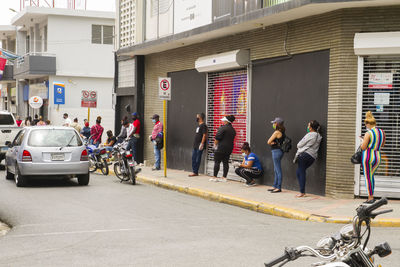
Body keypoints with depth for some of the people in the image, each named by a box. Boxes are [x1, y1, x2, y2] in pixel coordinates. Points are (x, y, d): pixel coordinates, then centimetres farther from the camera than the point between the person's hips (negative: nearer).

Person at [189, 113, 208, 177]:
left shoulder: (203, 125, -13)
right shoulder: (198, 125, 17)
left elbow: (204, 135, -18)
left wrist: (202, 143, -22)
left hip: (199, 145, -10)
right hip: (195, 145, 10)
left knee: (198, 159, -4)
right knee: (193, 158, 10)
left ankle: (195, 172, -1)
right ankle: (194, 171, 16)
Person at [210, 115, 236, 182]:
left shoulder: (223, 128, -13)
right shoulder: (233, 130, 11)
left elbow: (217, 138, -13)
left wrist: (215, 144, 1)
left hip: (221, 148, -8)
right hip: (229, 148, 8)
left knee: (217, 162, -2)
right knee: (226, 163, 8)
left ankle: (215, 177, -1)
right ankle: (224, 177, 7)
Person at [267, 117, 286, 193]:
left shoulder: (277, 132, -15)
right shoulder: (282, 132, 14)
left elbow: (269, 142, -12)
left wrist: (273, 143, 6)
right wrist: (274, 143, -4)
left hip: (276, 151, -10)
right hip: (278, 151, 10)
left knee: (278, 170, -6)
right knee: (276, 170, 16)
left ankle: (279, 187, -4)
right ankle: (275, 186, 23)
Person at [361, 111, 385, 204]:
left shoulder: (368, 133, -14)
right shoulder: (382, 132, 6)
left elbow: (363, 148, -14)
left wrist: (363, 142, 7)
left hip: (368, 157, -7)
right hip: (377, 157, 7)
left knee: (367, 178, 1)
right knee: (371, 176, 20)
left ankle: (370, 198, 1)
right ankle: (371, 196, 18)